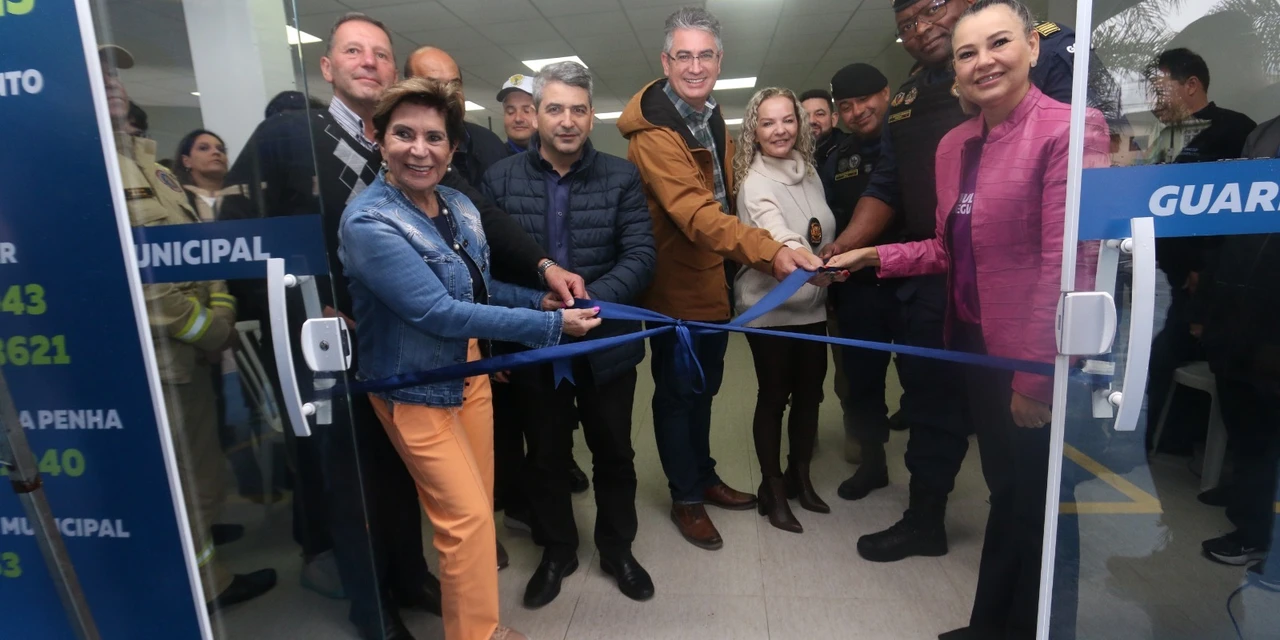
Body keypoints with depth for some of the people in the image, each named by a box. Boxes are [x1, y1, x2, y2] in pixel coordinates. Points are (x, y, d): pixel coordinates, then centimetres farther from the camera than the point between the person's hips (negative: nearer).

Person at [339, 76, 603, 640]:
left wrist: (542, 297, -3)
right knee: (468, 515, -2)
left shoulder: (458, 205, 0)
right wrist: (551, 324, -27)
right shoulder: (369, 222, -23)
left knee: (479, 503, 18)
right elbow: (438, 312, -28)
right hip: (413, 386, -7)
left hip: (468, 368, 7)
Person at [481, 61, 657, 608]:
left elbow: (641, 255, -11)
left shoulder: (621, 177, -3)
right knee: (545, 456, 17)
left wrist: (591, 298, -24)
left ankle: (617, 549, 40)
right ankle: (556, 551, 40)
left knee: (613, 453, 16)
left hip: (608, 343, 0)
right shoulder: (501, 178, -2)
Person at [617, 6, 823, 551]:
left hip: (713, 281, 9)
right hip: (677, 288, -9)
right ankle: (685, 497, 27)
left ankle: (703, 477, 41)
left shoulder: (712, 119, 9)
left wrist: (736, 264, 10)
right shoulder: (653, 133, -22)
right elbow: (695, 213, -36)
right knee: (678, 393, 8)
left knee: (703, 388, 21)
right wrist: (769, 251, -47)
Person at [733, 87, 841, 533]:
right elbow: (777, 236, -35)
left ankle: (801, 478, 33)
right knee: (774, 397, 3)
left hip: (812, 306, 7)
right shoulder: (754, 183, -15)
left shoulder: (810, 173, 6)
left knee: (809, 393, 14)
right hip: (769, 309, -6)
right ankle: (773, 491, 20)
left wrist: (826, 269, 10)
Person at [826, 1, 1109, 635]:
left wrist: (1038, 377, -18)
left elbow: (1068, 265, -20)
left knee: (1037, 506, 11)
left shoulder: (1071, 128, -15)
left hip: (1034, 363, -7)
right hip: (976, 347, 7)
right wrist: (872, 256, 4)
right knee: (1005, 492, 22)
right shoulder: (954, 144, 8)